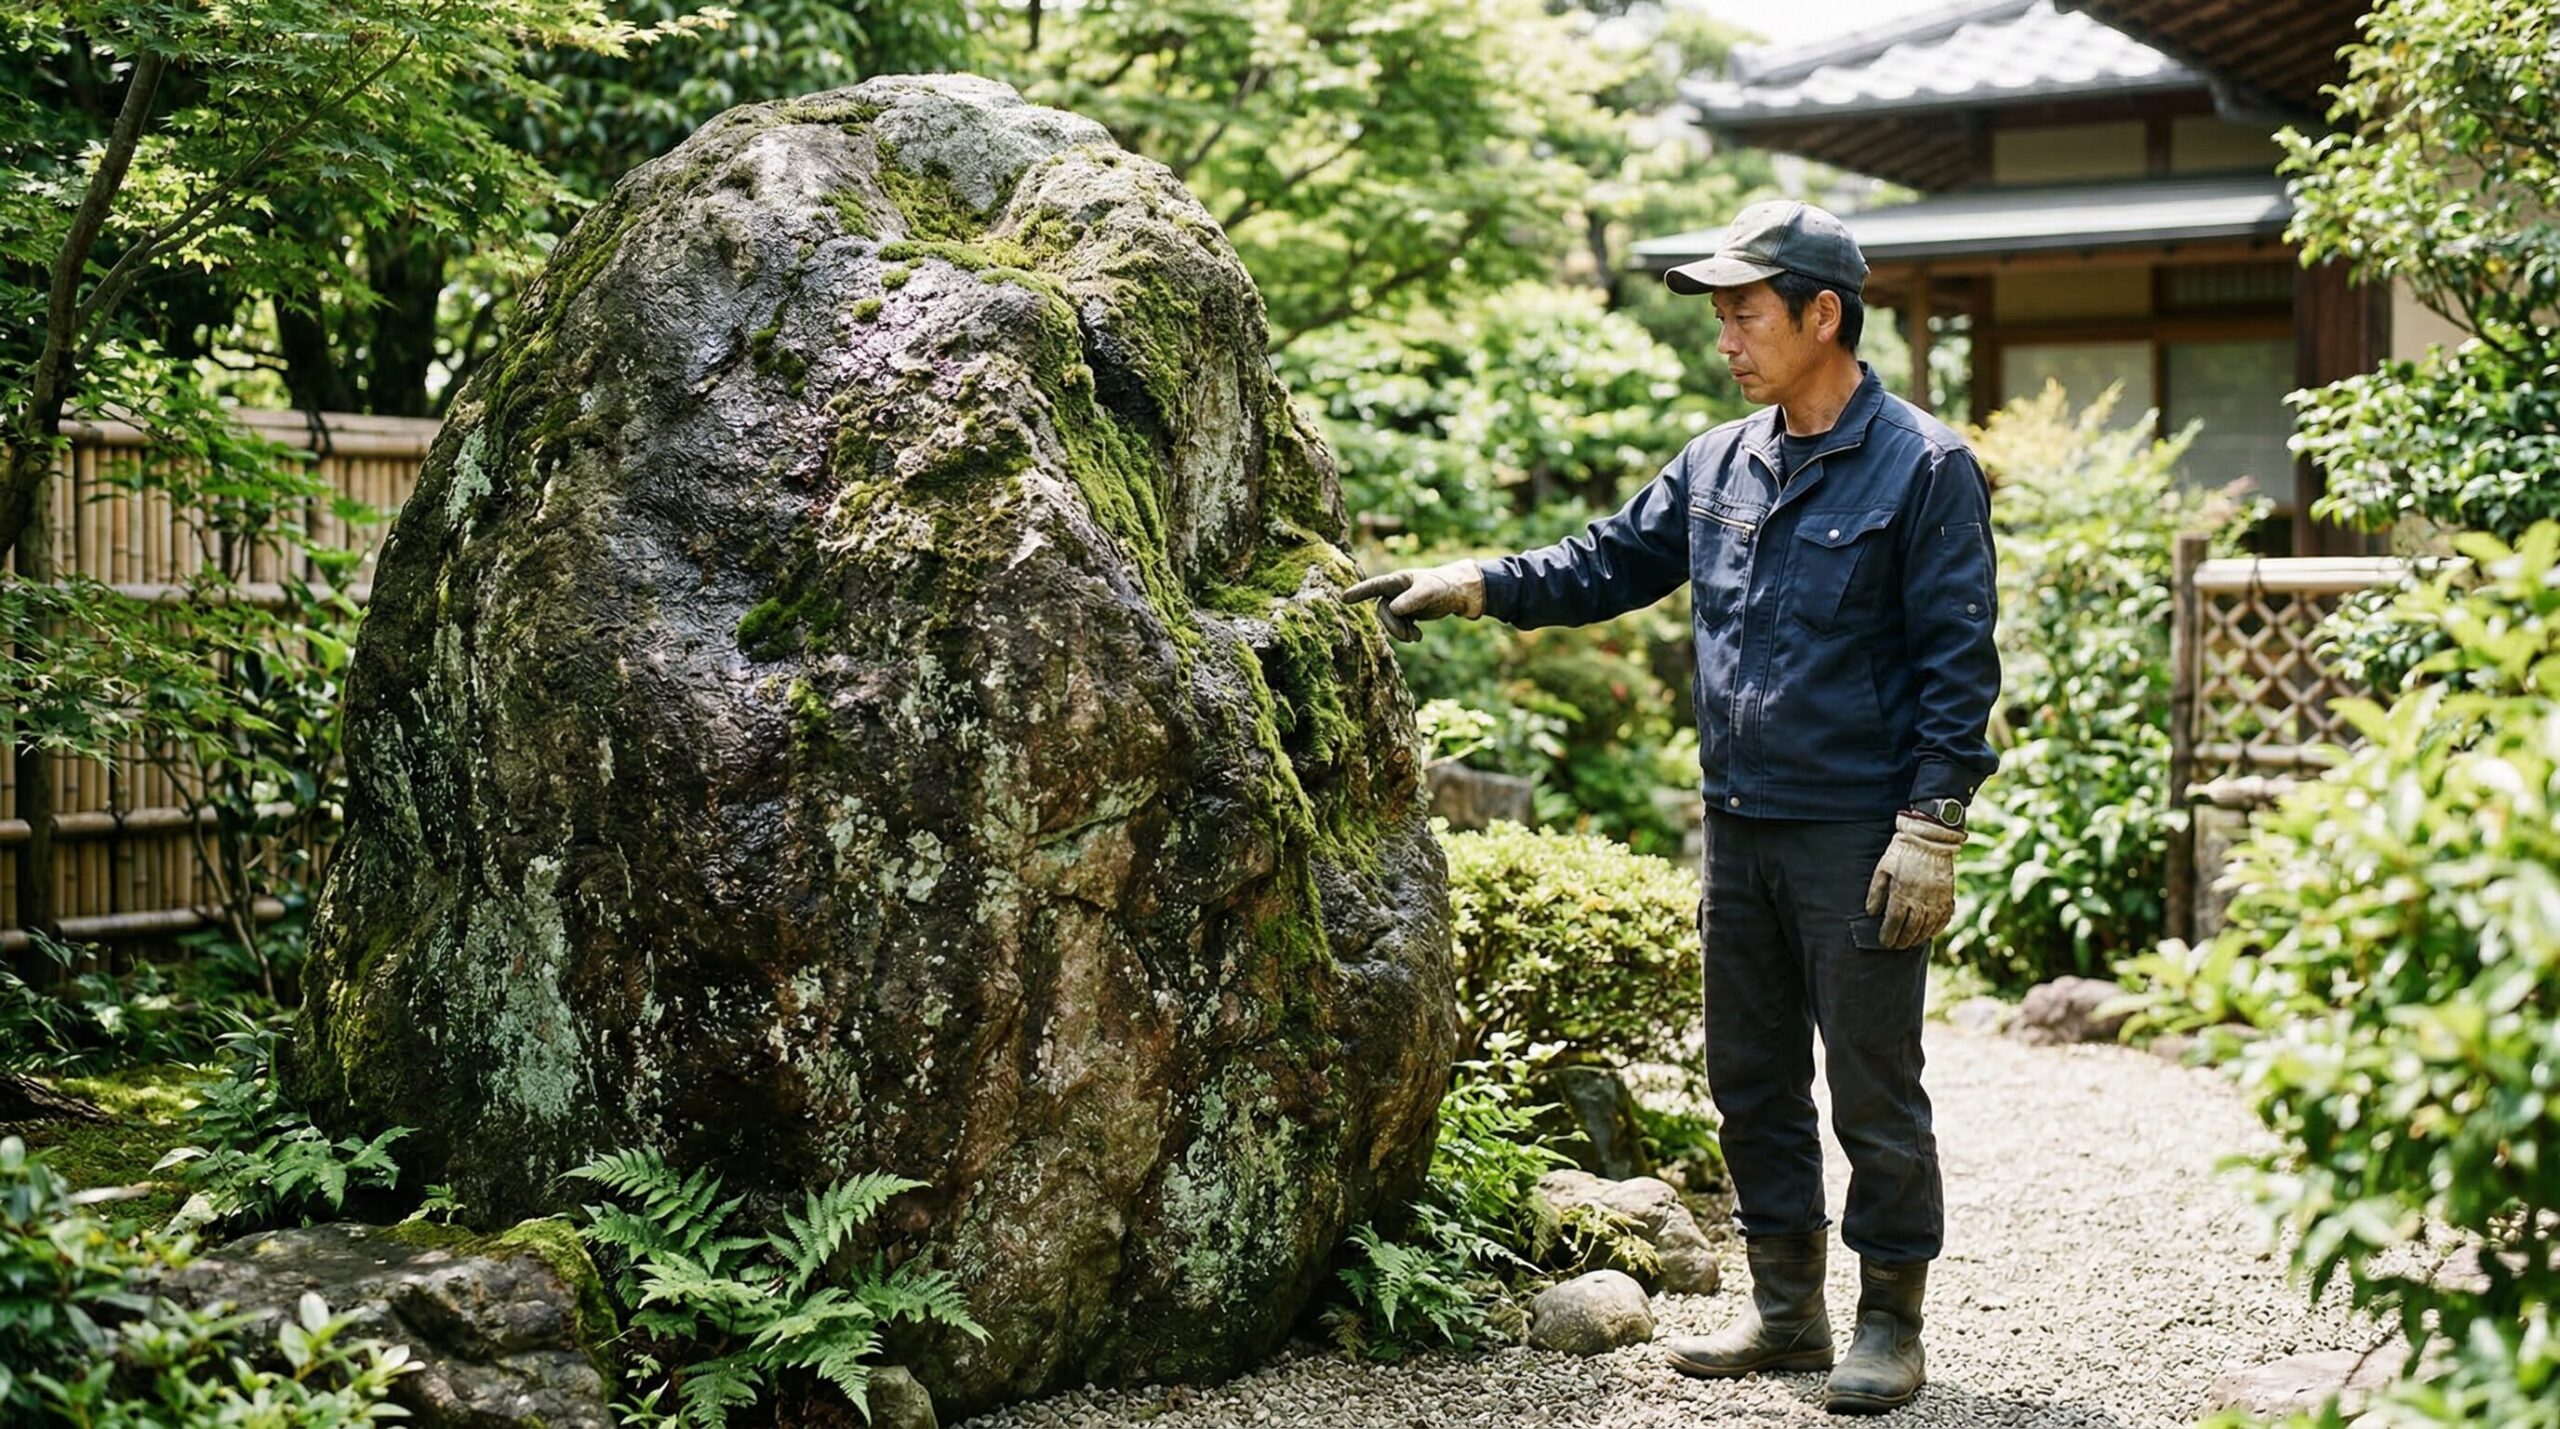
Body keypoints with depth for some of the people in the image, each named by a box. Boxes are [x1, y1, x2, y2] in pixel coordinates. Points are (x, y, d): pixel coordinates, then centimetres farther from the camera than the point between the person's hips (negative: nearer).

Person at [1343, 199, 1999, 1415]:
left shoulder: (1923, 469, -8)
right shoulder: (1718, 466, 11)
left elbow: (1957, 664, -10)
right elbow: (1604, 564, 17)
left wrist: (1930, 829, -16)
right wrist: (1468, 585, 4)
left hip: (1855, 839, -7)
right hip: (1738, 829, 7)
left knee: (1872, 1088, 1)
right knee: (1750, 1081, 13)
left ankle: (1890, 1323, 14)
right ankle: (1786, 1311, 25)